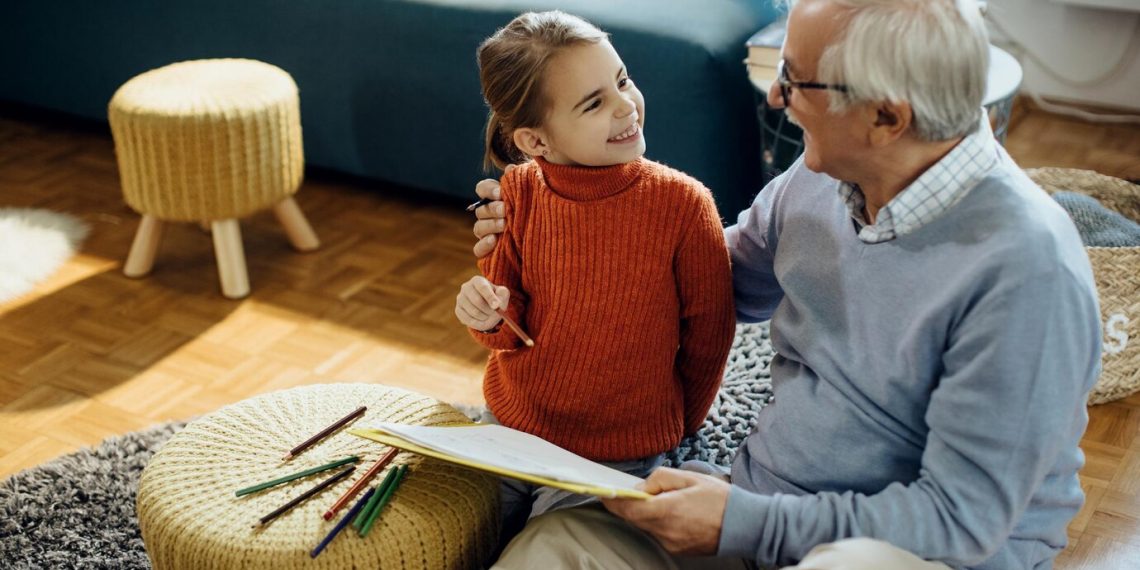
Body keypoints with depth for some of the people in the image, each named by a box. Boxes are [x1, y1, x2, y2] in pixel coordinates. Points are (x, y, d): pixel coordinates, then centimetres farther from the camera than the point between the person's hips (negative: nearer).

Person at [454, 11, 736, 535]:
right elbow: (511, 328, 0)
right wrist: (489, 317, -23)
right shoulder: (518, 194, -12)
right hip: (509, 427, 3)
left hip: (618, 456, -3)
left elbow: (708, 335, -7)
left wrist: (674, 431, 7)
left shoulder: (682, 203, -21)